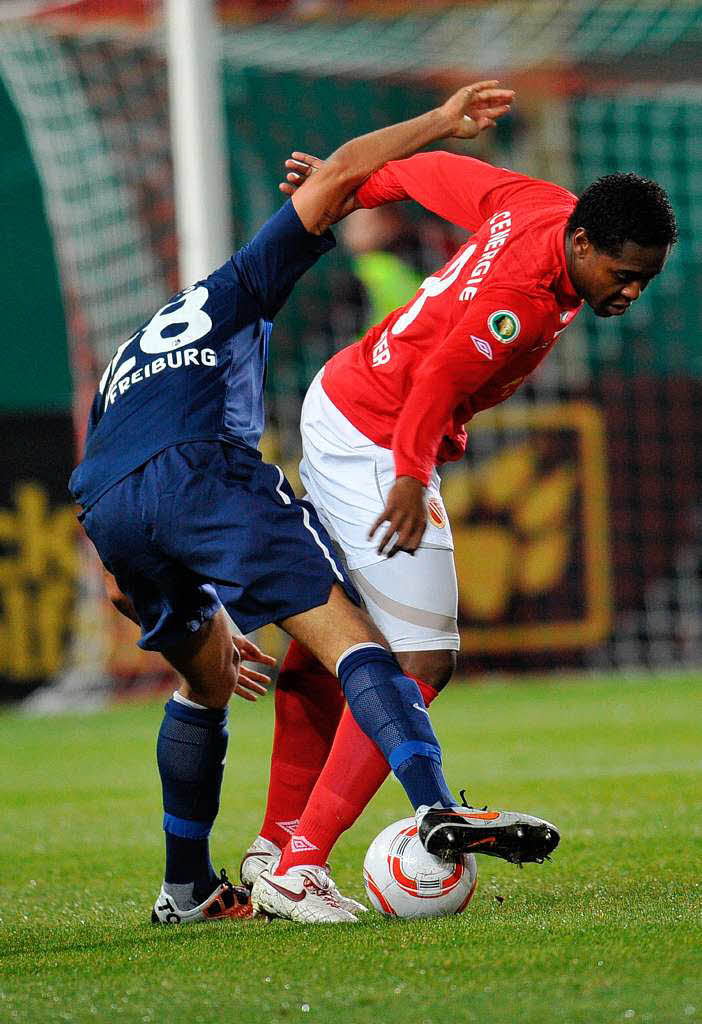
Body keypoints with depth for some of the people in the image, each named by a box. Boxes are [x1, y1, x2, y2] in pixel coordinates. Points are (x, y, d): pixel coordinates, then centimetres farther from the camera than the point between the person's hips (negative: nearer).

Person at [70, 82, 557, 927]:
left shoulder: (120, 368, 42)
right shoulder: (235, 296, 30)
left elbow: (119, 579, 40)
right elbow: (340, 171, 19)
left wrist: (200, 629, 50)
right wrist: (440, 124, 29)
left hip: (106, 508, 6)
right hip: (200, 471, -6)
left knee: (206, 685, 27)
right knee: (347, 636, -15)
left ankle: (186, 888, 32)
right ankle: (436, 809, -37)